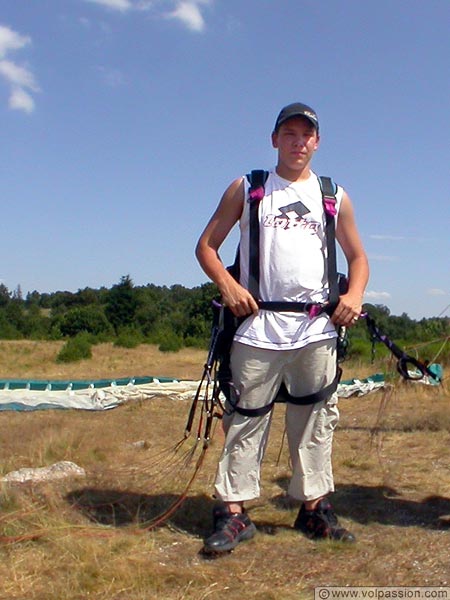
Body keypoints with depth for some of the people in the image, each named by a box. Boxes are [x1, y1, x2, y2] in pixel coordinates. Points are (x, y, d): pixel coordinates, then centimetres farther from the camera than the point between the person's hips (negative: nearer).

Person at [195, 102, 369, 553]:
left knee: (315, 418, 7)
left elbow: (357, 256, 20)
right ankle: (234, 512, 4)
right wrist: (228, 285, -10)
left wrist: (354, 295, -1)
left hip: (317, 328, 2)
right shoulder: (246, 189, 10)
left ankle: (313, 507, 18)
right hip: (258, 324, -2)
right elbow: (206, 245, 9)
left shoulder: (334, 197, 16)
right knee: (246, 418, -1)